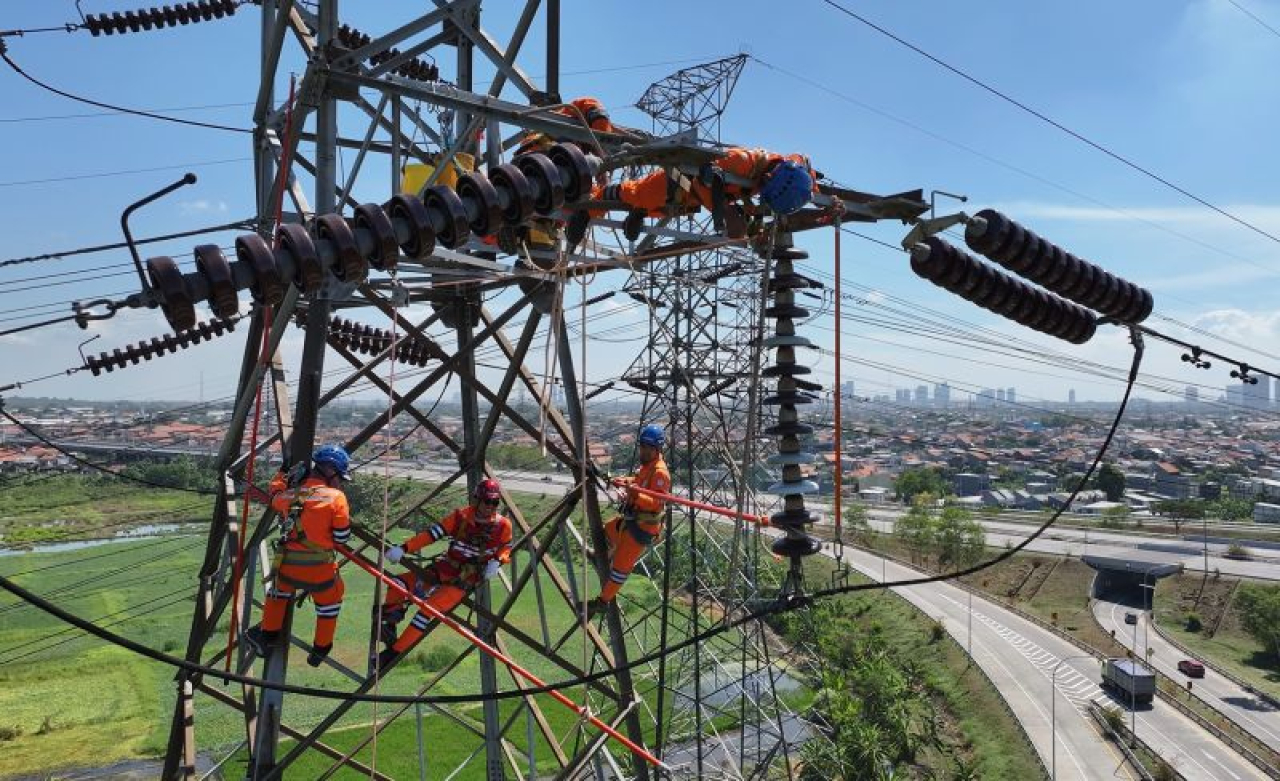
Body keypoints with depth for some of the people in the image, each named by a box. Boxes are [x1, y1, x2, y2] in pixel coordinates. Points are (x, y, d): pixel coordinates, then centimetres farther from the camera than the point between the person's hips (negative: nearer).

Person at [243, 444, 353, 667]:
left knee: (278, 590, 35)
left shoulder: (291, 494, 1)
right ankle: (320, 650, 35)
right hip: (320, 568, -3)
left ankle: (267, 636, 43)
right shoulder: (337, 498, -13)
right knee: (329, 604, 23)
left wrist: (282, 473, 39)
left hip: (288, 564, 4)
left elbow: (274, 496, 27)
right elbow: (342, 537, -10)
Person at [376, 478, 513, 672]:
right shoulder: (461, 516, -10)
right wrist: (404, 548, -23)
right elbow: (432, 533, -14)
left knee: (429, 609, -22)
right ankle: (388, 623, 20)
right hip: (445, 567, 3)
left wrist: (497, 561, -15)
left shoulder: (502, 525, -10)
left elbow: (506, 548, 7)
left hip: (465, 579, -3)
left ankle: (394, 652, -11)